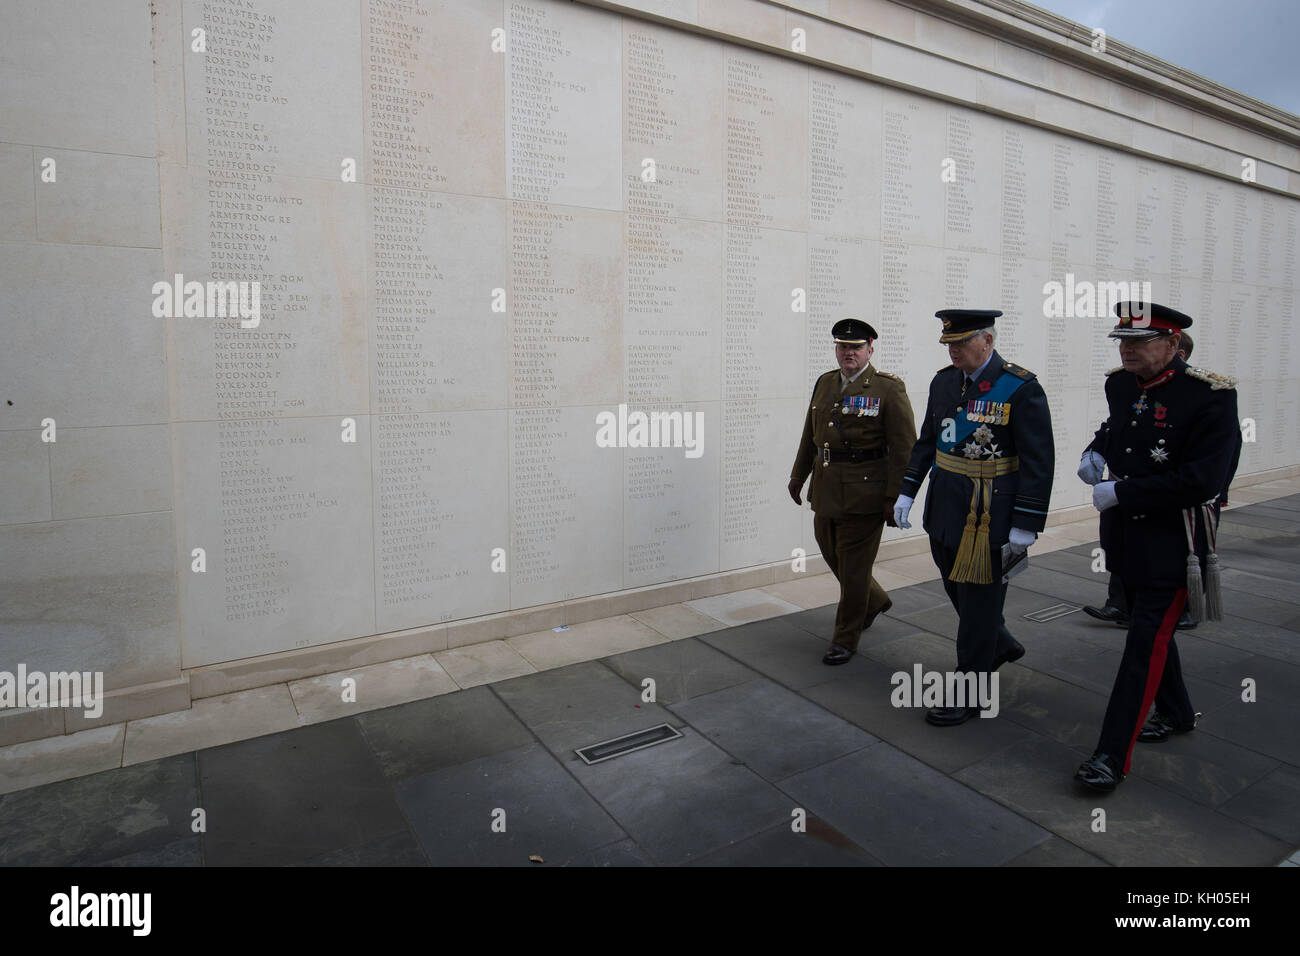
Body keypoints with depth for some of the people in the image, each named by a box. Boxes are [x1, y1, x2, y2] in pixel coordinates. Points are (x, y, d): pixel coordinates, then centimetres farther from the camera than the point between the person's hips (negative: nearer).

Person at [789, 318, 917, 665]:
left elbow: (904, 447, -11)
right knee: (831, 554, 18)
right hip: (826, 490, 7)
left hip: (864, 492, -6)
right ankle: (875, 601, 44)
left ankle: (845, 641, 17)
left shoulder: (889, 388, -8)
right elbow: (810, 435, 18)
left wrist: (894, 496, -15)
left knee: (853, 567, 1)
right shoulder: (825, 383, 10)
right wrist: (799, 476, 20)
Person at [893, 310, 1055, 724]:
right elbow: (927, 442, 14)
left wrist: (1026, 526, -16)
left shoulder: (1021, 388, -15)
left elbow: (1039, 463, -14)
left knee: (979, 600, 4)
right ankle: (1001, 644, 48)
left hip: (991, 516, -7)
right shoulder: (944, 382, 4)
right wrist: (907, 491, 10)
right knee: (956, 588, 21)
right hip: (946, 510, 7)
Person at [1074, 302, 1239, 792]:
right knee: (1150, 629, 21)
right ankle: (1176, 713, 43)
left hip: (1172, 545, -7)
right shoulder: (1119, 384, 3)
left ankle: (1112, 755, 2)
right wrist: (1097, 449, 5)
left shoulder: (1210, 395, -18)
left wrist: (1120, 492, -23)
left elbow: (1203, 480, -25)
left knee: (1146, 642, -4)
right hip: (1125, 537, 7)